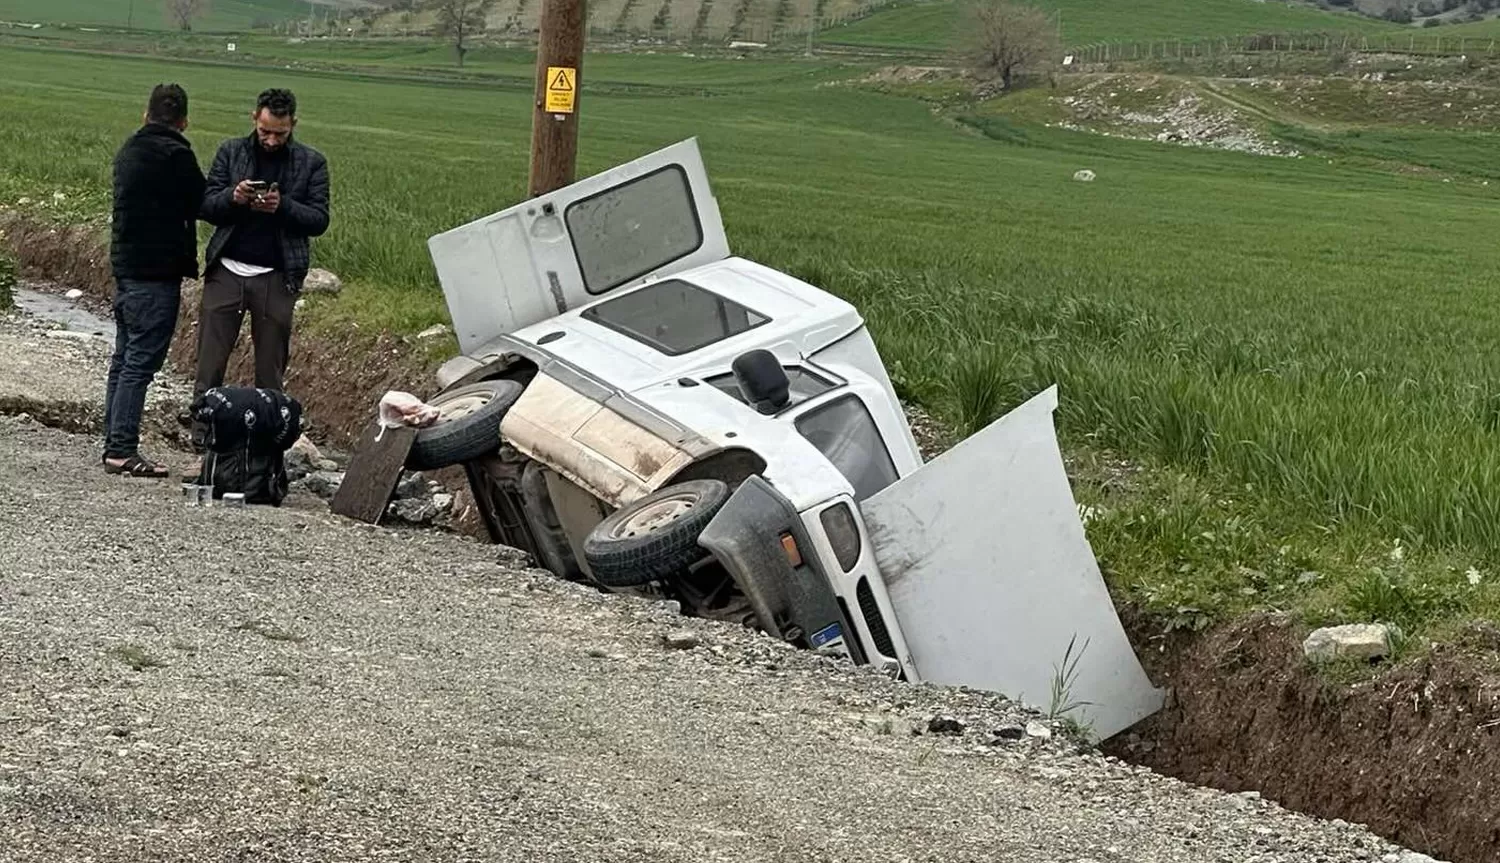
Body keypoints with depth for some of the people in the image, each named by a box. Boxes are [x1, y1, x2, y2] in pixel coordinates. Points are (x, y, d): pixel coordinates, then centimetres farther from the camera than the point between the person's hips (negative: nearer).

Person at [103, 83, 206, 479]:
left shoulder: (129, 150, 13)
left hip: (125, 266, 9)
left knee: (124, 359, 14)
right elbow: (201, 204, -8)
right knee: (141, 361, -8)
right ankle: (123, 449, -10)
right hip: (157, 273, -9)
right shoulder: (175, 154, -13)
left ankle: (114, 445, 17)